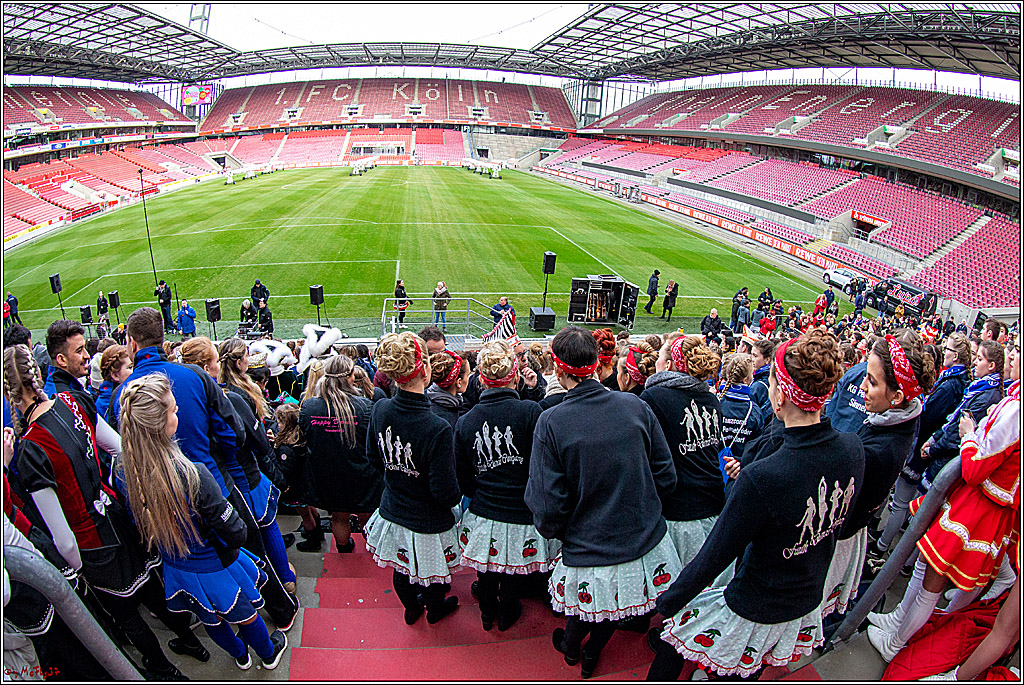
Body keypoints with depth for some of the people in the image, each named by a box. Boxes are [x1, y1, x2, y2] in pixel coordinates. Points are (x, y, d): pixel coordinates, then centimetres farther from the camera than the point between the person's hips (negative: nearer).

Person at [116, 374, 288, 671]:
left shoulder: (128, 472, -20)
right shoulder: (192, 476, -38)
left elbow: (143, 526, -1)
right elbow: (235, 532, -29)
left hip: (176, 568, 5)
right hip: (214, 568, -5)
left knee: (211, 619, 31)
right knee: (245, 615, 25)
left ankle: (240, 655, 59)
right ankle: (268, 654, 53)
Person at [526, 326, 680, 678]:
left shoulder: (551, 422, -19)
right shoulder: (635, 406, -11)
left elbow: (549, 504, -16)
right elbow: (666, 478, -3)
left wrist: (551, 529, 6)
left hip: (588, 549, -3)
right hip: (644, 540, 3)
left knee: (588, 603, 26)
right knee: (614, 602, 28)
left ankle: (571, 646, 54)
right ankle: (591, 654, 51)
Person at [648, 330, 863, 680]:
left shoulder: (761, 479, -36)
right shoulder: (853, 450, -15)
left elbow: (714, 557, -25)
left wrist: (668, 601, -9)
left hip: (753, 612, -6)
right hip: (808, 605, 7)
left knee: (674, 637, 18)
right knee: (742, 675, 29)